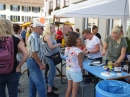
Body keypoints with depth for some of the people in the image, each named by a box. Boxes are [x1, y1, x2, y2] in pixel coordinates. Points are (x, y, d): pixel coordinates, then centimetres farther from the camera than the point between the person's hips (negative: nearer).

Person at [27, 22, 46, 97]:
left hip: (32, 61, 11)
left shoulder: (34, 36, 14)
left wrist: (40, 63, 20)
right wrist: (41, 64, -19)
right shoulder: (35, 37, -19)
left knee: (33, 83, 18)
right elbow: (34, 53, -26)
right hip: (34, 62, -11)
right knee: (41, 84, -5)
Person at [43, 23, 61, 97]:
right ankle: (49, 91, -1)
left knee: (52, 72, 19)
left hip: (52, 56, 10)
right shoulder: (47, 36, -16)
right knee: (53, 73, -7)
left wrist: (58, 45, -1)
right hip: (50, 56, -10)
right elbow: (51, 47, -22)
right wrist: (58, 44, -9)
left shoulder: (50, 36, 13)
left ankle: (50, 86, 33)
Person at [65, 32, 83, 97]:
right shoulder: (77, 50, -21)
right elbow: (80, 64, -13)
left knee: (69, 88, 21)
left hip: (68, 70, 7)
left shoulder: (66, 49, 0)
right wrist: (81, 71, 3)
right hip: (75, 71, -7)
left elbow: (68, 60, 6)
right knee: (74, 90, 7)